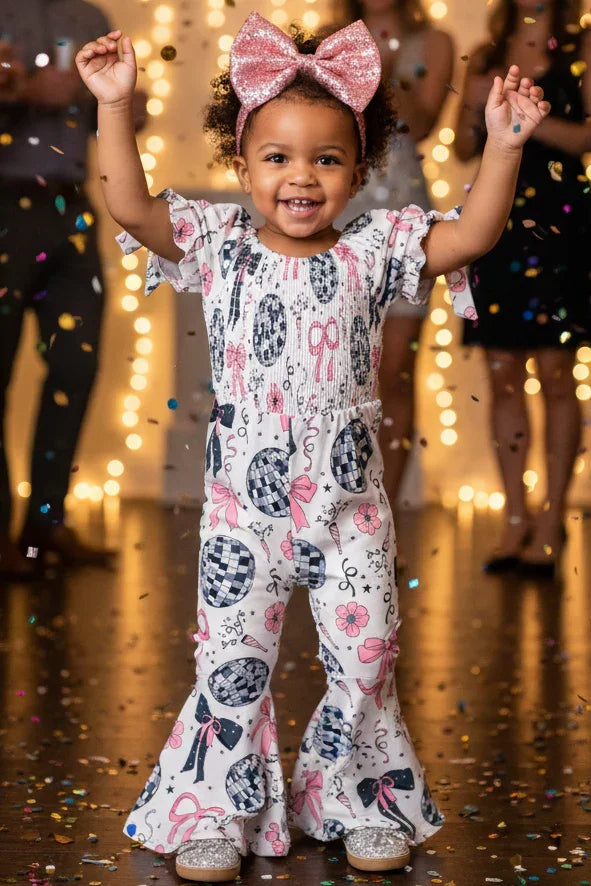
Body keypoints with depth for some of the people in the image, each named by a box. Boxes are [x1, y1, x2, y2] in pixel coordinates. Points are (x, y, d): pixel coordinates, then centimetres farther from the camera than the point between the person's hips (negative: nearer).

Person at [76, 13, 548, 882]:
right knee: (233, 661, 6)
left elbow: (471, 234, -14)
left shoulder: (373, 253, -3)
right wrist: (115, 107, -20)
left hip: (349, 506, 1)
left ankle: (359, 801, 27)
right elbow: (130, 205, -11)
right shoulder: (218, 249, -2)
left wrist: (503, 146, -26)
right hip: (244, 506, 0)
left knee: (364, 658, 8)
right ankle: (219, 812, 21)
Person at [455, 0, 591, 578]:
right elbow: (464, 149, 15)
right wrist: (475, 108, -5)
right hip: (495, 222, 4)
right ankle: (515, 519, 12)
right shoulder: (487, 56, 14)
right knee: (503, 374, 5)